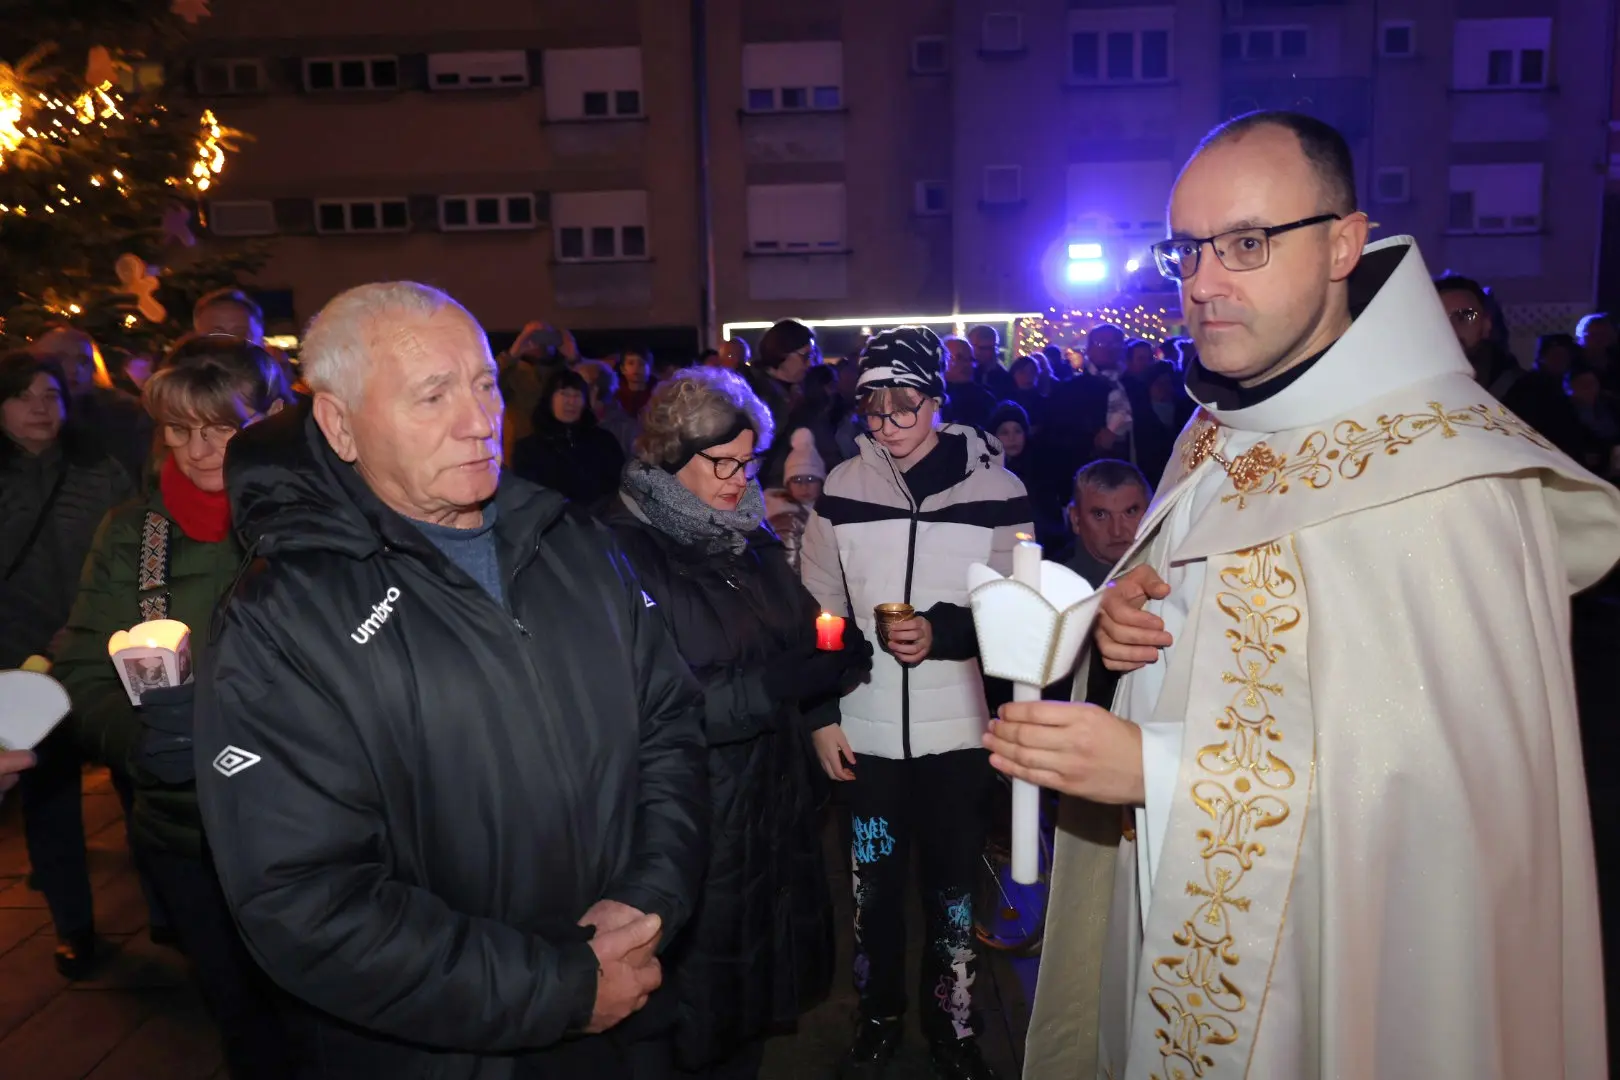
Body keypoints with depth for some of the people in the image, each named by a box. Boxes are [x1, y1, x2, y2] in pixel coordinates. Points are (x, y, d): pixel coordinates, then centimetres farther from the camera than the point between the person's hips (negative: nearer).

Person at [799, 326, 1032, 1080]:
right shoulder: (840, 490, -1)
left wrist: (945, 632, -18)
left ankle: (951, 1019, 37)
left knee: (952, 881, 15)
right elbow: (819, 617, 4)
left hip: (960, 727, -1)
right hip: (867, 728, 1)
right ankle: (878, 1017, 37)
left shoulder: (995, 488, -6)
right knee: (874, 884, 15)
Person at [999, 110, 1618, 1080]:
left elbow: (1452, 775, -27)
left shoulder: (1441, 475, -22)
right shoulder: (1221, 433, 4)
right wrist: (1131, 615, -8)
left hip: (1326, 958, -7)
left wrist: (1156, 766, -30)